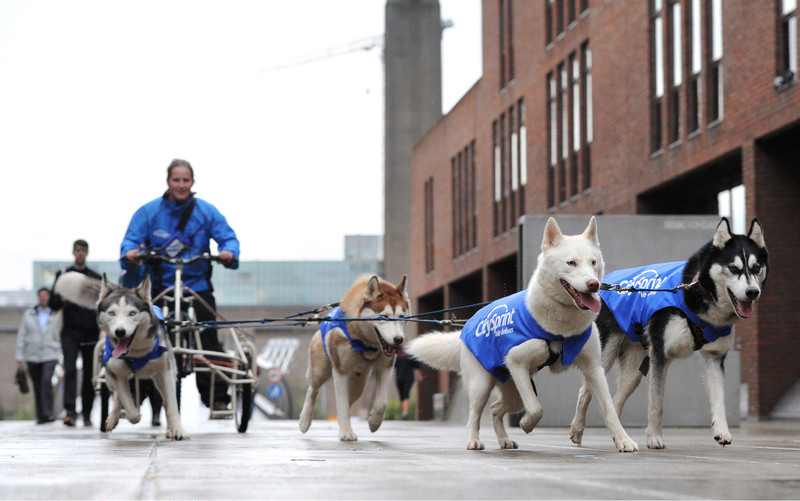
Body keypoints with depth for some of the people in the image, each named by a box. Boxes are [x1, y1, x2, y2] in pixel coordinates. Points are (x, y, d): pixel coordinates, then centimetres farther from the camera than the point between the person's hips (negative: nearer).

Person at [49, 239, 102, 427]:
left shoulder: (95, 278, 14)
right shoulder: (63, 276, 12)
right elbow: (53, 303, 9)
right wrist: (62, 300, -12)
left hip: (90, 332, 2)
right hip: (70, 331, -1)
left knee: (89, 373, 3)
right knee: (70, 369, -17)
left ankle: (87, 413, 12)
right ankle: (70, 411, -25)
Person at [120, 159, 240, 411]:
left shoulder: (206, 211, 2)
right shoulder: (149, 211, 0)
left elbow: (228, 236, -2)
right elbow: (131, 238, -3)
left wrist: (229, 253, -25)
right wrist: (129, 253, -26)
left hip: (197, 284, 0)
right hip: (159, 285, 0)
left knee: (208, 340, -4)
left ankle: (217, 397, 3)